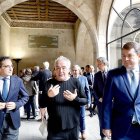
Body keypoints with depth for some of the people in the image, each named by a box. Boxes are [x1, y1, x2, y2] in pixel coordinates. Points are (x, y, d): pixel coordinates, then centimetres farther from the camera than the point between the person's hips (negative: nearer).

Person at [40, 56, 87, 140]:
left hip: (73, 127, 1)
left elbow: (85, 101, 1)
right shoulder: (49, 84, -3)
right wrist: (48, 96, -21)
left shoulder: (75, 82, -2)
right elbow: (42, 105, -2)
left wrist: (75, 99, -18)